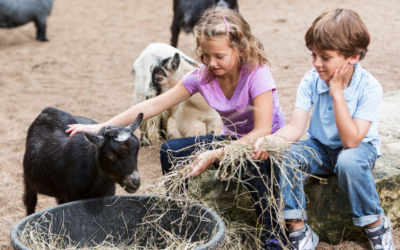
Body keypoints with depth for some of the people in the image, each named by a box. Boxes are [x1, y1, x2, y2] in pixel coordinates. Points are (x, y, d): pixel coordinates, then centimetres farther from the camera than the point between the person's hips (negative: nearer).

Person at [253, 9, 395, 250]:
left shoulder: (369, 87, -23)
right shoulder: (311, 81, -14)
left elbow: (351, 141, -30)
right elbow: (295, 127, -18)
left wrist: (337, 93, -31)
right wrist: (272, 139, -40)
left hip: (360, 148, -3)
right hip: (321, 148, 3)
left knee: (349, 162, -38)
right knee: (285, 154, -27)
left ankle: (377, 225, -11)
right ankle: (298, 231, -15)